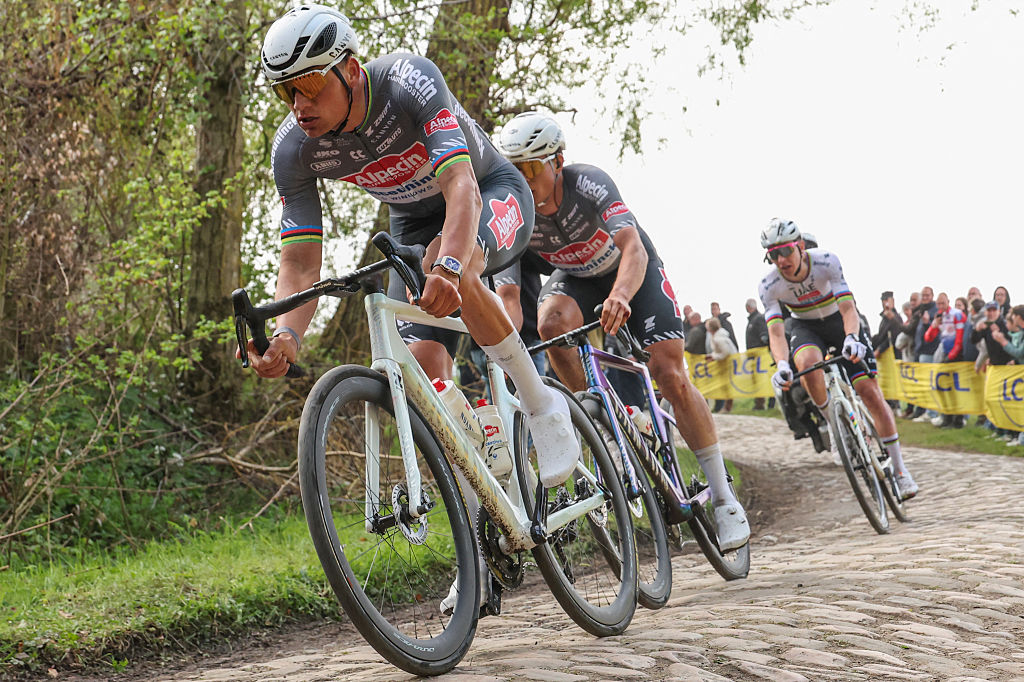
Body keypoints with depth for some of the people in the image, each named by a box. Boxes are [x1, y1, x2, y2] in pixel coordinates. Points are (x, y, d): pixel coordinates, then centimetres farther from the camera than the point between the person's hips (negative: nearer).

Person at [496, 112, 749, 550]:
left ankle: (723, 497, -6)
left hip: (634, 271, -3)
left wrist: (620, 296, -67)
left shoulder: (588, 184, -35)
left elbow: (633, 248, -47)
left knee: (669, 375, -15)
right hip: (576, 278, 3)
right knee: (551, 323, -32)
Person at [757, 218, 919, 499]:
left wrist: (851, 338, -54)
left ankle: (899, 469, -2)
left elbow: (847, 308, -33)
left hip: (839, 320, -1)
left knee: (870, 391, -12)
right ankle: (833, 423, -10)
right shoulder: (769, 286, -24)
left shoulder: (826, 262, -28)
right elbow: (775, 331, -31)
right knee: (807, 362, -36)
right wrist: (781, 365, -51)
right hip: (806, 327, 1)